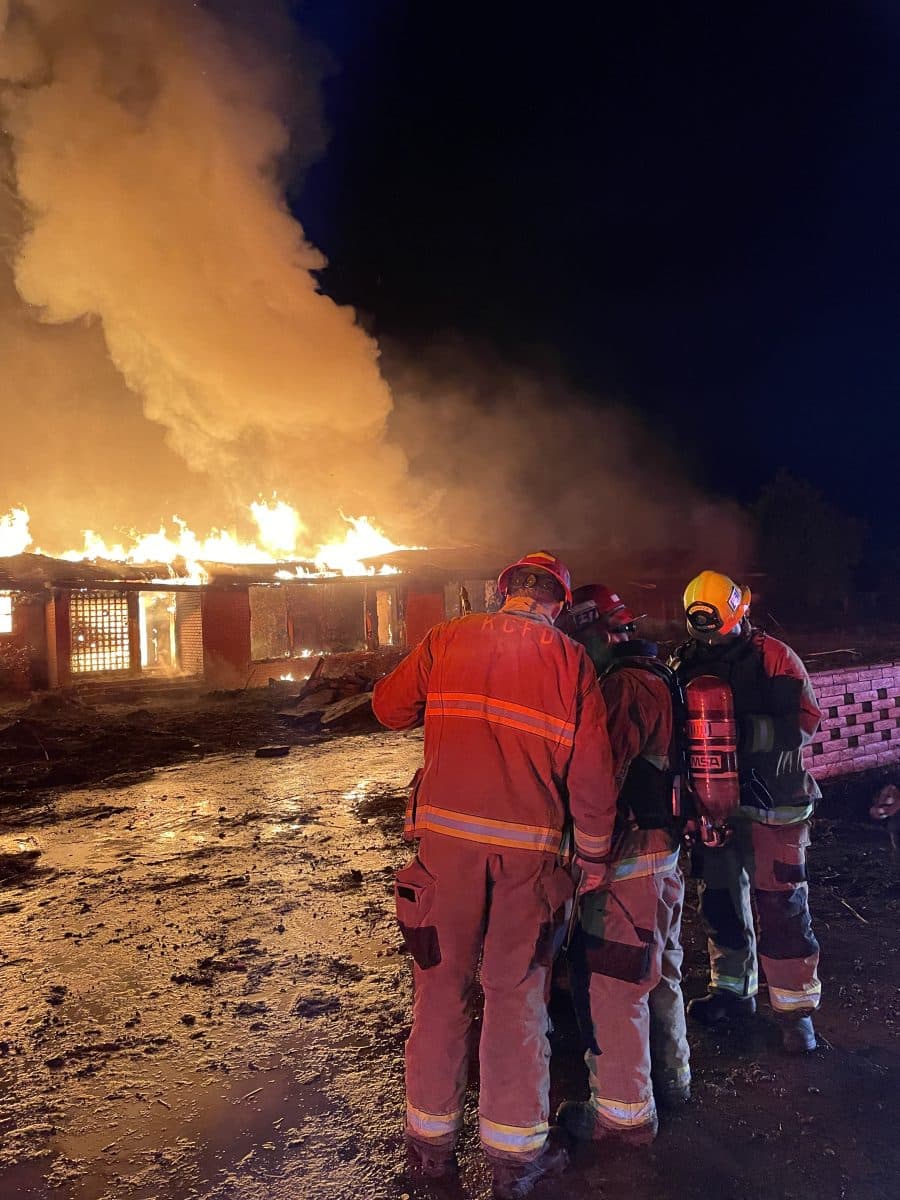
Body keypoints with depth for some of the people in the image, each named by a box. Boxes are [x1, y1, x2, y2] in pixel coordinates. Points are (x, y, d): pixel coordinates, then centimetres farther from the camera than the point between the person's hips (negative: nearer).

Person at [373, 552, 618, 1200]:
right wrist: (595, 855, 9)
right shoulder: (570, 660, 1)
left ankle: (432, 1137, 30)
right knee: (516, 994, 13)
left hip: (447, 835, 1)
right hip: (529, 848, 0)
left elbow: (389, 708, 10)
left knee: (443, 984, 15)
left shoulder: (448, 639, 2)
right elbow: (593, 771, 0)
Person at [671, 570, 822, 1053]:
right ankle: (732, 990, 34)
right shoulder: (685, 663, 5)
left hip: (771, 800, -5)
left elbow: (805, 720, -13)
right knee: (720, 901, 16)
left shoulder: (772, 656, -8)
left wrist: (748, 730, -26)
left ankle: (795, 1008, 16)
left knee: (781, 905, -1)